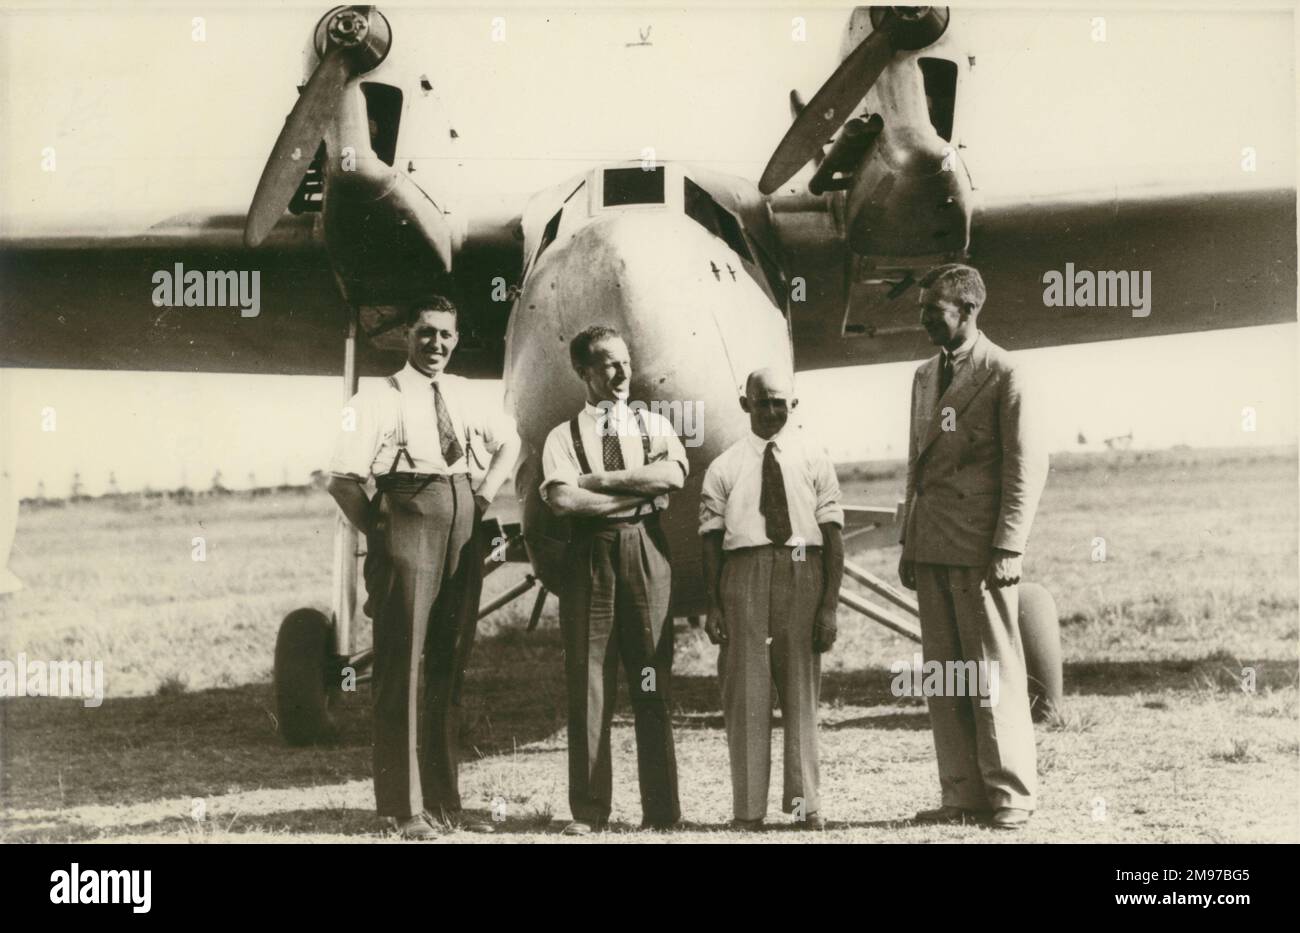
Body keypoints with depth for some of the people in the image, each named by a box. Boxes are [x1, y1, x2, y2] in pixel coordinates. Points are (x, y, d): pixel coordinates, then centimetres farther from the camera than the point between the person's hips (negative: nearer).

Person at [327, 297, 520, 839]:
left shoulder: (462, 395, 12)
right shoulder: (379, 399, -5)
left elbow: (509, 441, 29)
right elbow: (343, 478, -11)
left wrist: (486, 495, 16)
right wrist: (376, 530, -7)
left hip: (462, 531, 6)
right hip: (407, 532, -6)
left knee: (448, 671, 10)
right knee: (404, 668, -5)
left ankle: (443, 801, 18)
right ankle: (406, 808, -2)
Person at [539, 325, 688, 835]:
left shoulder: (654, 425, 15)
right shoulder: (564, 436, 9)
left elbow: (674, 473, -5)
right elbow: (562, 498, -9)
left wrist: (601, 479, -7)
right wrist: (638, 492, -6)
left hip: (646, 549, 1)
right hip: (590, 551, -1)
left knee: (652, 683, 0)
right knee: (587, 682, -1)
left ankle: (661, 810, 3)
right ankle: (587, 811, 2)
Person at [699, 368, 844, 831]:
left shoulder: (814, 461, 7)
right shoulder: (724, 468, 6)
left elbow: (833, 536, 3)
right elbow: (711, 540, 3)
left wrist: (830, 603, -5)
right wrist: (712, 605, -5)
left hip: (802, 571, 1)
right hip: (744, 573, 0)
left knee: (802, 688, 6)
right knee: (746, 690, 1)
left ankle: (804, 801, 14)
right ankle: (748, 806, 7)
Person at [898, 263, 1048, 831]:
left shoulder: (1003, 375, -5)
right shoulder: (925, 377, 17)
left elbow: (1027, 466, -9)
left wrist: (1008, 548, -14)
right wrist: (908, 541, 15)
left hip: (978, 548, -7)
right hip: (932, 548, 7)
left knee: (993, 672, -4)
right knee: (943, 676, 6)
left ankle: (1010, 797, 2)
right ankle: (963, 796, 10)